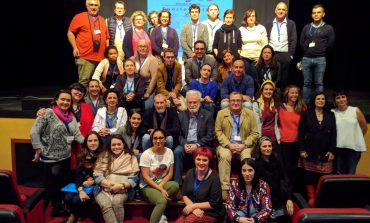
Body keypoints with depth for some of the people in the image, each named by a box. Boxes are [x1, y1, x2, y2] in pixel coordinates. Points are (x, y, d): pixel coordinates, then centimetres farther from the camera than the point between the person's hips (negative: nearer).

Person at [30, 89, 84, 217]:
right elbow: (34, 132, -14)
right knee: (53, 185, 9)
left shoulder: (71, 117, 8)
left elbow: (77, 134, 2)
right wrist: (38, 150, -15)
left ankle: (62, 207, 35)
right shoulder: (48, 113, -12)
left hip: (66, 157, 6)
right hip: (50, 158, -6)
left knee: (65, 184, 17)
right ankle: (56, 209, 28)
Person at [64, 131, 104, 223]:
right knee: (67, 198, -19)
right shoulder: (82, 156, 5)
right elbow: (78, 175, -2)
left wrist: (93, 182, -14)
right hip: (83, 185, 5)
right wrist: (81, 190, -18)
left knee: (77, 200, -23)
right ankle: (74, 215, 13)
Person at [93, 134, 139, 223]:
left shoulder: (131, 158, 10)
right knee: (105, 205, -30)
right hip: (103, 189, 1)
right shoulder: (103, 156, 12)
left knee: (116, 203, -32)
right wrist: (109, 184, -13)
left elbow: (134, 178, 3)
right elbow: (97, 175, 3)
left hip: (122, 190, 0)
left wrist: (122, 185, -15)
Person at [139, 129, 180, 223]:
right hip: (148, 186, -4)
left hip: (163, 183, 5)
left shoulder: (169, 152, 0)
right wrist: (160, 190, -22)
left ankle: (159, 211, -13)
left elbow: (170, 173, 1)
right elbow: (146, 177, -14)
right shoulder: (146, 154, -12)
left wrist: (161, 185, -16)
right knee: (162, 201, -34)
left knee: (175, 185, -30)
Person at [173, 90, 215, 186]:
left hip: (202, 145, -2)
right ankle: (177, 183, -19)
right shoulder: (181, 115, 13)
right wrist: (184, 144, -13)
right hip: (185, 144, 3)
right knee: (177, 152, -27)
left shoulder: (208, 115, 3)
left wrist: (197, 145, -16)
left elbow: (210, 136, -3)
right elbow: (179, 134, 8)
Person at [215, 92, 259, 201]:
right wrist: (228, 145, -12)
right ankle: (224, 188, -28)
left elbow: (255, 133, 3)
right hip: (227, 145, 0)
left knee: (247, 158, -30)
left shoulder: (249, 114, 7)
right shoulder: (221, 113, 7)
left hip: (244, 145, 0)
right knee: (224, 156, -31)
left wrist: (244, 145, -11)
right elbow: (218, 131, 1)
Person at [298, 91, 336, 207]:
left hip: (325, 153, 1)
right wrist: (302, 149, -8)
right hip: (310, 151, -1)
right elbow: (301, 133, -1)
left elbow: (333, 134, 8)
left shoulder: (331, 115, 11)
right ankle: (311, 198, 11)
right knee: (309, 176, 2)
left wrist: (332, 150, 0)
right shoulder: (306, 114, 3)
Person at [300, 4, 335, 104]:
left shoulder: (328, 28, 5)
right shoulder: (306, 27, 13)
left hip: (320, 59, -2)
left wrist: (320, 51, 7)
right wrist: (308, 51, 7)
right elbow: (302, 43, 13)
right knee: (307, 83, 6)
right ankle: (305, 103, 12)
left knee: (319, 83, 0)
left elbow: (330, 44, 3)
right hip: (306, 59, 2)